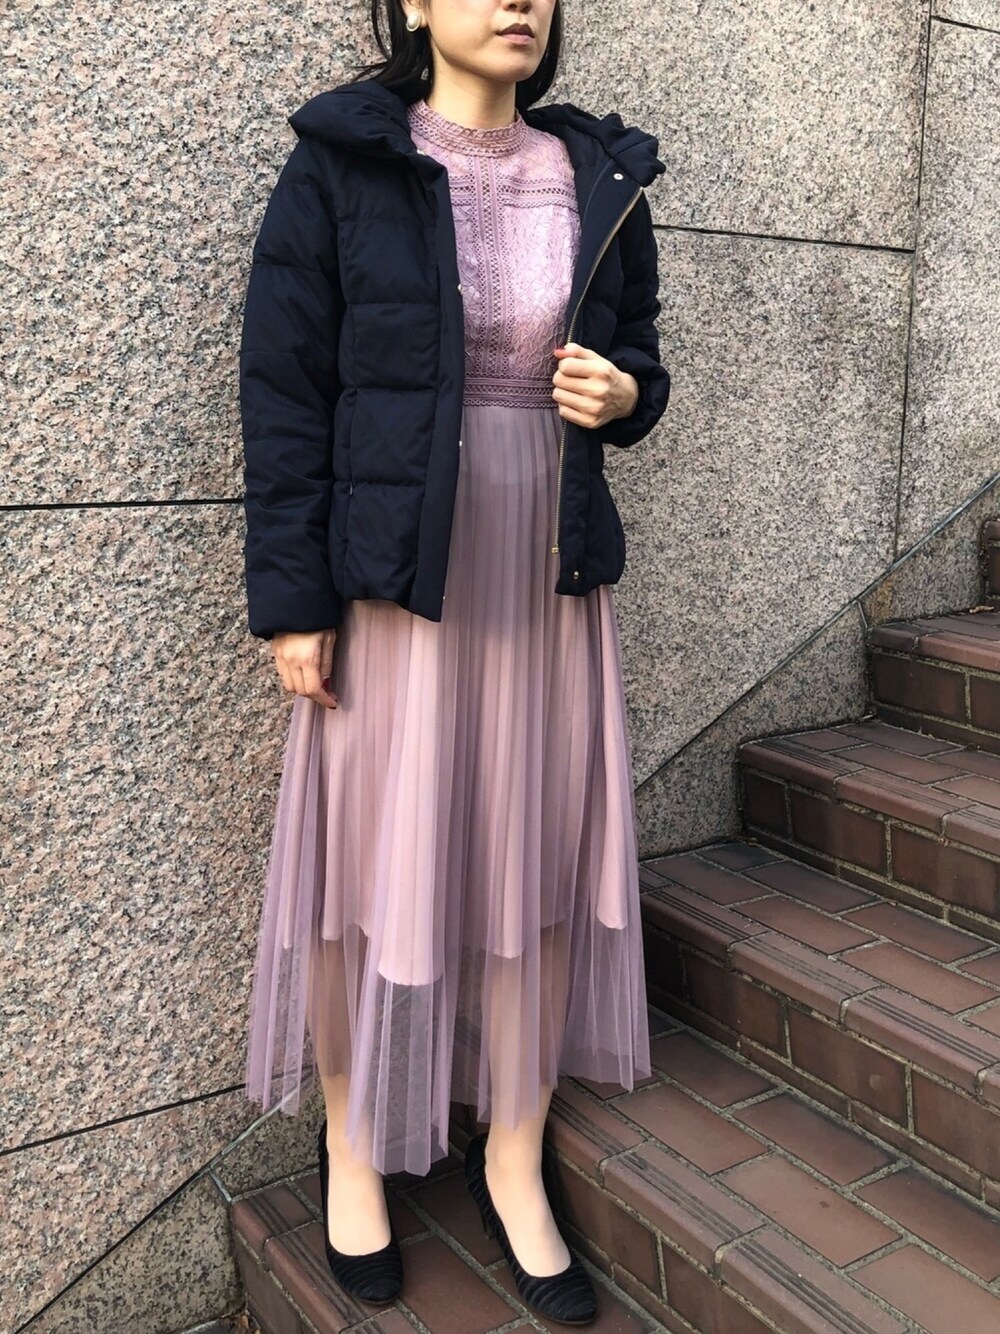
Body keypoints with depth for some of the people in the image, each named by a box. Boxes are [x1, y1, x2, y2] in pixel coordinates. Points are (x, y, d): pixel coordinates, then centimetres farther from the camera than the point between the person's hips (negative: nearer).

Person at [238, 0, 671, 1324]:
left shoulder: (600, 174, 10)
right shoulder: (341, 165, -2)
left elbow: (637, 352, 19)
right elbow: (283, 388, -5)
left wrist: (622, 389, -6)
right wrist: (291, 597, -10)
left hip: (552, 580, 4)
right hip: (393, 579, -3)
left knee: (541, 862, 7)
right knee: (370, 859, 6)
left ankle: (513, 1163, 26)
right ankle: (352, 1146, 30)